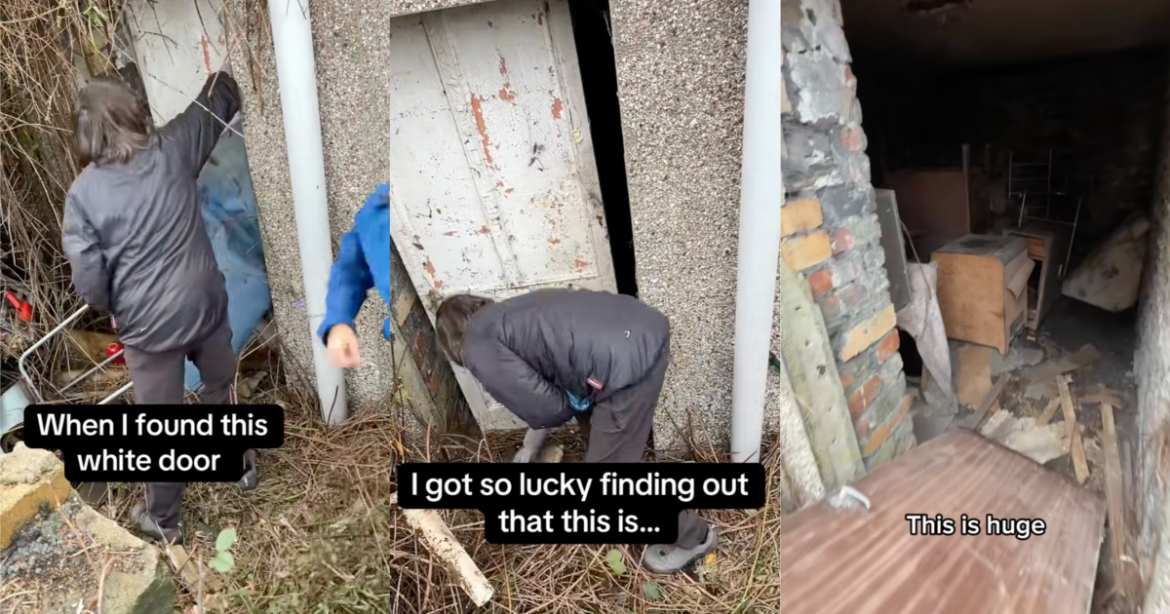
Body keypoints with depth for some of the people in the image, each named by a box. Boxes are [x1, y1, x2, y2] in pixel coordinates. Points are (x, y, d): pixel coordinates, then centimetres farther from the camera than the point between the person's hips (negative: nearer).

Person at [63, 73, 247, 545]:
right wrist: (222, 74, 29)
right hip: (206, 304, 2)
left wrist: (114, 311, 9)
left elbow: (88, 279, -10)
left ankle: (164, 520, 33)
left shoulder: (82, 193, -10)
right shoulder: (173, 148, -7)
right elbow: (218, 101, 10)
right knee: (221, 389, 26)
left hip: (149, 325, -2)